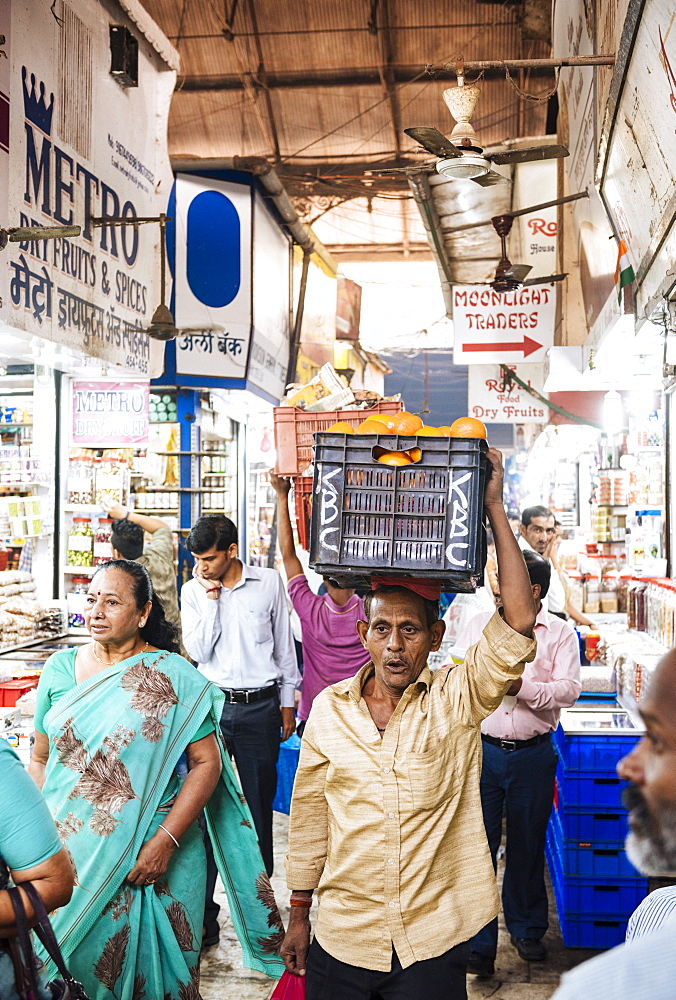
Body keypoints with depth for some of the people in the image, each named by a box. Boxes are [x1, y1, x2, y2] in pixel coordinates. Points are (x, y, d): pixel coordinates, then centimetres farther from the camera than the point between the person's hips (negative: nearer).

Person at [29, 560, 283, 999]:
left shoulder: (173, 677, -8)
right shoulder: (60, 669, 3)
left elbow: (207, 763, -10)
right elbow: (40, 759, 8)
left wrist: (165, 842, -17)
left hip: (150, 852, -3)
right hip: (69, 851, 3)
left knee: (150, 961, 9)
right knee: (73, 958, 14)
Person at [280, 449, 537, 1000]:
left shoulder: (457, 699, -8)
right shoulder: (329, 707, -1)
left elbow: (519, 622, -21)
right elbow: (308, 815, 7)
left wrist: (494, 506, -21)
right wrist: (299, 913, 11)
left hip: (433, 944, -2)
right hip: (342, 938, 2)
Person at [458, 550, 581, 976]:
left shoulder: (561, 633, 0)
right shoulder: (481, 624, 6)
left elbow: (569, 689, -10)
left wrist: (521, 687, -20)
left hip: (533, 755, -1)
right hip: (483, 750, 1)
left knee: (528, 844, 14)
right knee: (478, 844, 0)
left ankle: (527, 929, 33)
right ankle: (479, 943, 10)